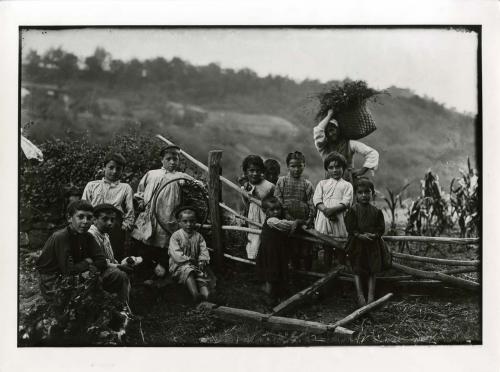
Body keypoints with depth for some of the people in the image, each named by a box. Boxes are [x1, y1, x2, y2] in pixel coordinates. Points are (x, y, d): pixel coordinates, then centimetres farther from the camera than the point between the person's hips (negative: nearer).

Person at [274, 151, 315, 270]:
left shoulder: (307, 184, 2)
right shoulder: (282, 181, 3)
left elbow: (312, 203, 0)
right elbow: (278, 201, -1)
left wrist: (310, 218, -12)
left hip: (304, 222, 0)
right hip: (288, 222, 0)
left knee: (307, 251, 5)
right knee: (293, 250, 9)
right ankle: (296, 271, 23)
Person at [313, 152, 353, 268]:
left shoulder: (347, 185, 11)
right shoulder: (322, 183, 17)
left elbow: (346, 202, -3)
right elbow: (316, 199, 4)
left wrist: (333, 210, -18)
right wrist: (325, 210, -14)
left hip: (339, 219, -2)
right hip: (324, 218, 2)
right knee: (327, 248, 6)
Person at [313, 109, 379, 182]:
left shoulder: (349, 144, 7)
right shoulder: (324, 148, 7)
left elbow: (372, 153, 5)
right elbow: (317, 132, -11)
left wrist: (362, 170, -5)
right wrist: (329, 115, 0)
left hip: (349, 182, 0)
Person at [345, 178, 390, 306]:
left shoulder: (376, 211, 4)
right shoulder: (352, 210, -3)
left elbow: (381, 228, 1)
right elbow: (350, 228, -8)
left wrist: (374, 235, -17)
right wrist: (360, 235, -20)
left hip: (373, 244, 2)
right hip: (357, 244, -2)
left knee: (372, 271, 2)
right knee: (357, 271, 1)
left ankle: (371, 296, 6)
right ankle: (360, 295, 5)